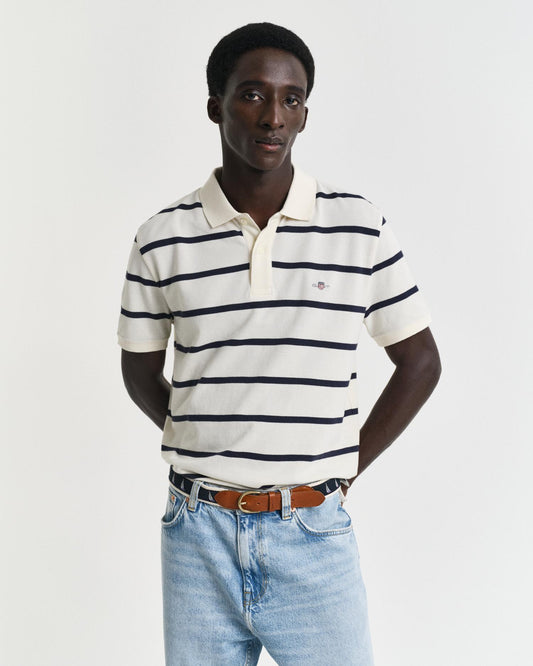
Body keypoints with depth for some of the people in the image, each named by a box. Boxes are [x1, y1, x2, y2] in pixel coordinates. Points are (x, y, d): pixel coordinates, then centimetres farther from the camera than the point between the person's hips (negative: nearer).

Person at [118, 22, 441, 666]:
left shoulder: (359, 226, -2)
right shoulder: (163, 239, 0)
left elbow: (419, 360, 6)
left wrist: (346, 465, 2)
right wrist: (208, 453, 4)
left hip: (314, 536, 0)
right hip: (197, 534, 1)